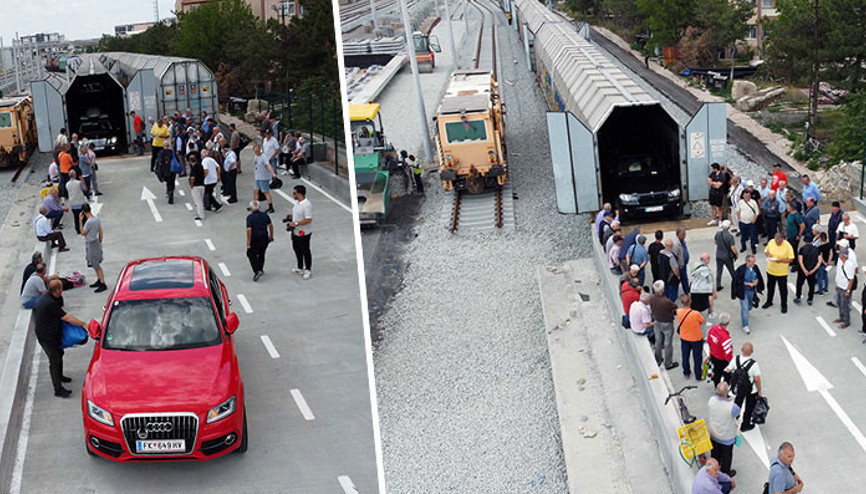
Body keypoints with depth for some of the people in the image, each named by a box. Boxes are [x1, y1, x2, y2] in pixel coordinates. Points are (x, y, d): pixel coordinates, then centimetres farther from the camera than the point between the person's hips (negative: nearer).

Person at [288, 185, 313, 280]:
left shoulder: (307, 205, -25)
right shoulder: (298, 203, 5)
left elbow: (308, 220, -29)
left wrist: (295, 224, -27)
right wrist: (290, 217, 4)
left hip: (304, 233, -10)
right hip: (296, 232, 10)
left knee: (305, 251, 4)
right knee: (297, 249, 20)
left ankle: (308, 270, 19)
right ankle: (300, 268, 36)